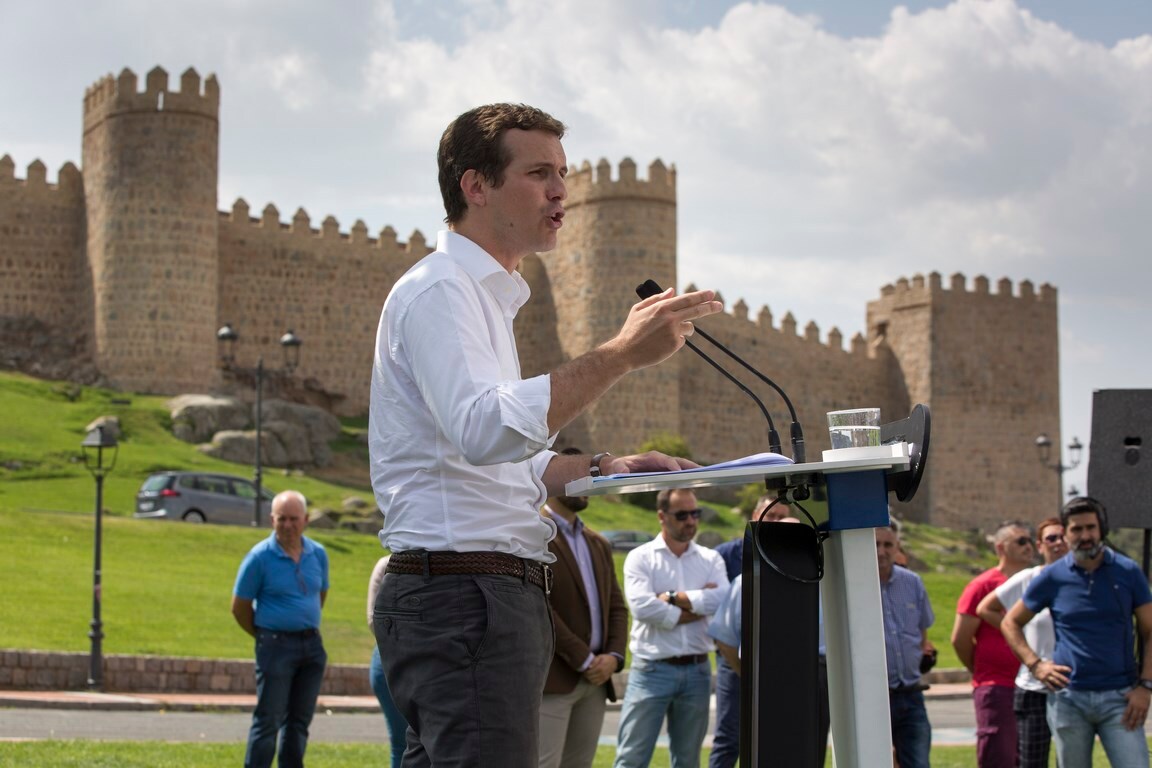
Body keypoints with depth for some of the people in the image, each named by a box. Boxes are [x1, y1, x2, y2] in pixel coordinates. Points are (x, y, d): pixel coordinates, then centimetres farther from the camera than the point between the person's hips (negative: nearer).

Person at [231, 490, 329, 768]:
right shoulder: (260, 557, -9)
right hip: (276, 647, -5)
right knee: (268, 720, -5)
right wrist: (265, 637, 6)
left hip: (312, 646, 5)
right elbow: (240, 607, -2)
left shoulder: (318, 554, 5)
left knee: (299, 720, 10)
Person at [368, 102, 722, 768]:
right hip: (463, 593, -11)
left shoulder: (486, 295, 25)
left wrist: (604, 468, 15)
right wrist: (622, 354, -29)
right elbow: (485, 431, -27)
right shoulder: (438, 289, -9)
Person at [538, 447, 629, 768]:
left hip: (595, 681, 7)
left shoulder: (598, 544, 20)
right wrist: (584, 659, -13)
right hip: (551, 680, -7)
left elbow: (617, 606, 18)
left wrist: (614, 656, -1)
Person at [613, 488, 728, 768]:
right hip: (652, 669, -4)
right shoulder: (641, 558, -1)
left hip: (697, 670, 4)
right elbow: (641, 606, -17)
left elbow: (722, 600, -10)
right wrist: (697, 607, -9)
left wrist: (672, 597, -12)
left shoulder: (710, 559, 9)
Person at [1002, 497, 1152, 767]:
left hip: (1119, 697, -1)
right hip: (1068, 698, 1)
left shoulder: (1128, 572, 2)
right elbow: (1011, 623, 12)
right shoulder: (1051, 577, 3)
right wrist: (1035, 664, -1)